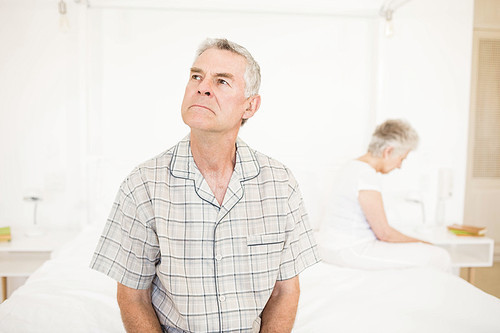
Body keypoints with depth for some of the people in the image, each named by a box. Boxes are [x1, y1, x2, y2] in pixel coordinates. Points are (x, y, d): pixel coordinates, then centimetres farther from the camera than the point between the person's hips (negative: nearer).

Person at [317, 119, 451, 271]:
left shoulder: (355, 166, 9)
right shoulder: (367, 177, -21)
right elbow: (384, 233, -16)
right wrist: (421, 243, 0)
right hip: (351, 251, -10)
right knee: (439, 256, -8)